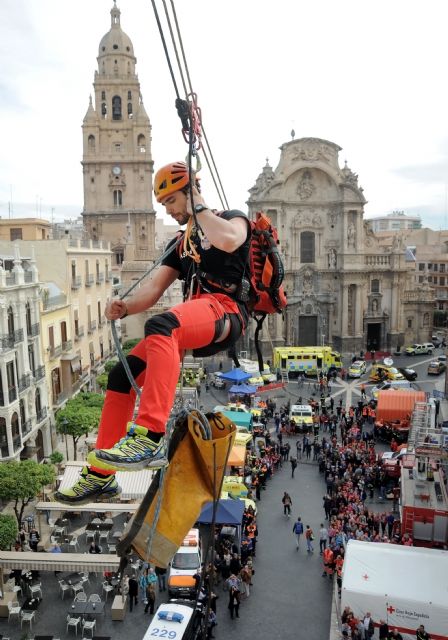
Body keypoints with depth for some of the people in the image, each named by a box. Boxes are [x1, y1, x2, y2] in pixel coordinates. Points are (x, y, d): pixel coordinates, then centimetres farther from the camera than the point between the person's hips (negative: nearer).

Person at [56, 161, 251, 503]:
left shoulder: (233, 218, 11)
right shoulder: (181, 242, 28)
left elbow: (228, 240, -17)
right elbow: (154, 288, 16)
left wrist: (199, 208, 1)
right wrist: (125, 307, -5)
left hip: (224, 311, -7)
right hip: (190, 326, 7)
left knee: (160, 325, -37)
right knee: (121, 376, -2)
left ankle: (150, 439, -42)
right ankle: (101, 475, 7)